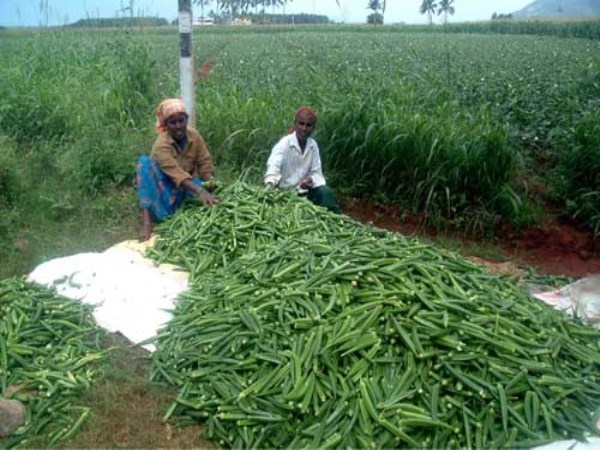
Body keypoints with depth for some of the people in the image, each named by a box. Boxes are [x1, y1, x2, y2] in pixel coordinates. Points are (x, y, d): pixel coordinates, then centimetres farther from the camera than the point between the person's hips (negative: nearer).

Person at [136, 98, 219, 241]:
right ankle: (147, 222, -39)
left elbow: (205, 163, -7)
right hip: (166, 188, -3)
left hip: (187, 186, 3)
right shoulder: (161, 145, -24)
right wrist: (200, 191, -51)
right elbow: (176, 173, -37)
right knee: (145, 162, -30)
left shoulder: (194, 136, -9)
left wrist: (209, 181, -30)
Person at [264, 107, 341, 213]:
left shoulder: (313, 145, 2)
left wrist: (311, 180, -22)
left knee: (326, 192, -21)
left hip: (303, 191, 4)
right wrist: (271, 183, -53)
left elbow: (316, 172, 3)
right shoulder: (284, 143, -14)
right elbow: (273, 165, -31)